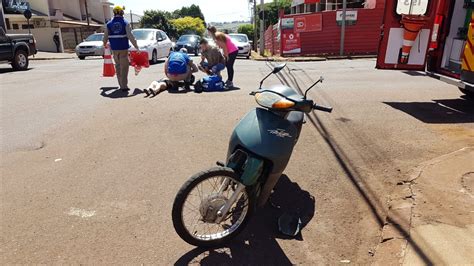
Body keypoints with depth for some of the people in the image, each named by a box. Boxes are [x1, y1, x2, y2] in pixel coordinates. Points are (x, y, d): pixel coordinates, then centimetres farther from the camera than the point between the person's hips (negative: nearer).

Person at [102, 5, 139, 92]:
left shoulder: (109, 24, 5)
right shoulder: (125, 23, -6)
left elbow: (105, 37, 9)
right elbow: (130, 36, -15)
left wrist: (105, 44, 28)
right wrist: (136, 47, -11)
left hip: (114, 49, 4)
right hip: (123, 48, -4)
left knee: (118, 67, 15)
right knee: (124, 67, -1)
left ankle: (121, 85, 20)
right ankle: (124, 86, -4)